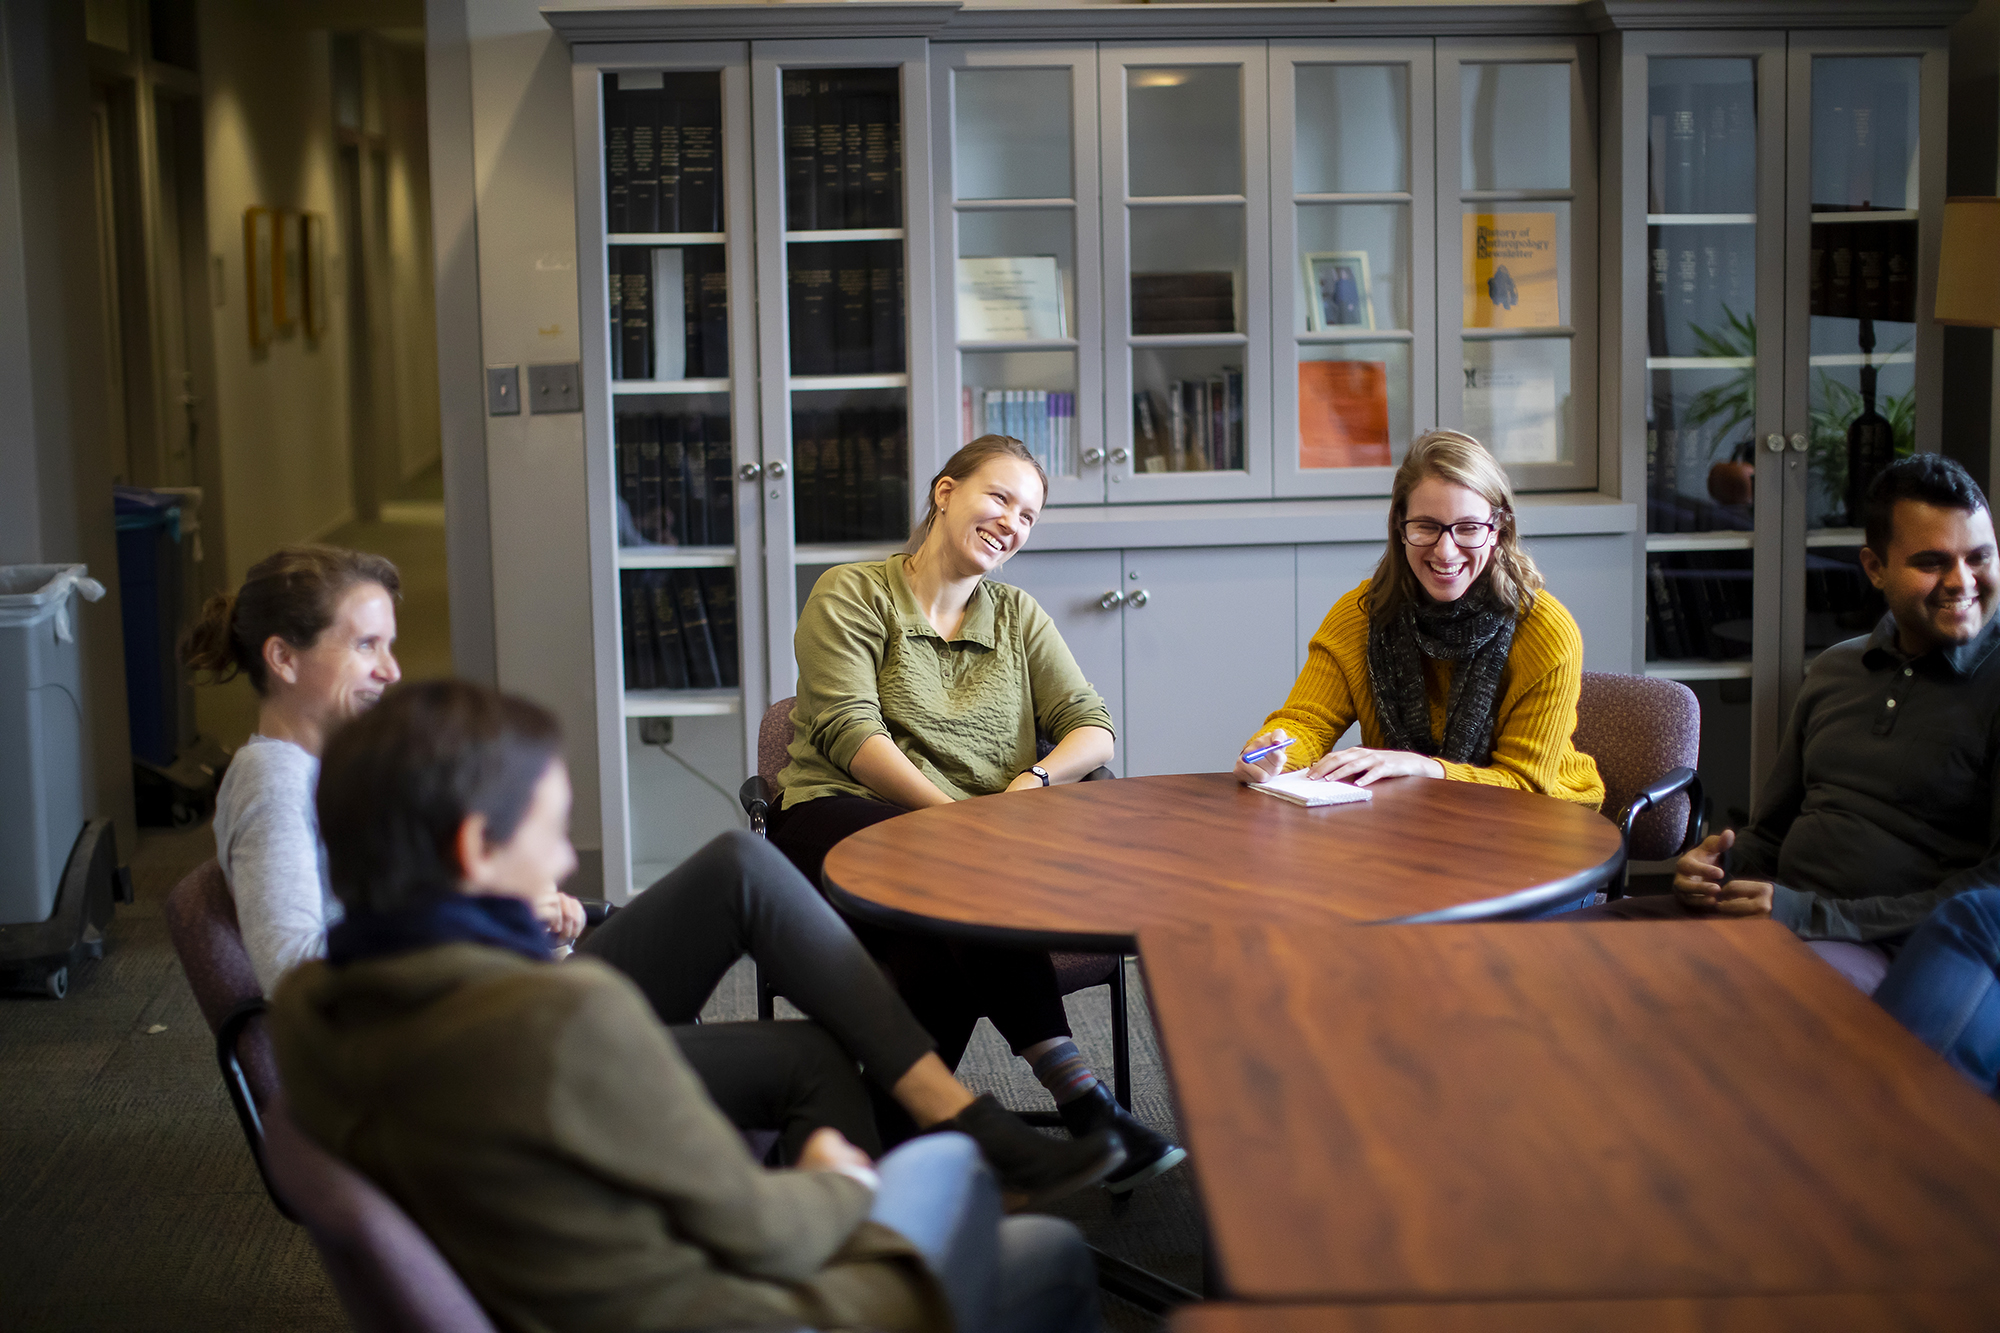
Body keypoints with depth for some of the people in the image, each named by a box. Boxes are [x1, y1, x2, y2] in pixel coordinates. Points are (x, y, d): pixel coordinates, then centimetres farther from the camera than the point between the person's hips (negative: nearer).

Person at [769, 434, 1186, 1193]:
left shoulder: (1018, 617, 22)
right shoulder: (850, 595, 7)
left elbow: (1092, 727, 11)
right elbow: (849, 731, -8)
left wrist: (1036, 779, -13)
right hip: (843, 817, -4)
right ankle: (1080, 1102, -34)